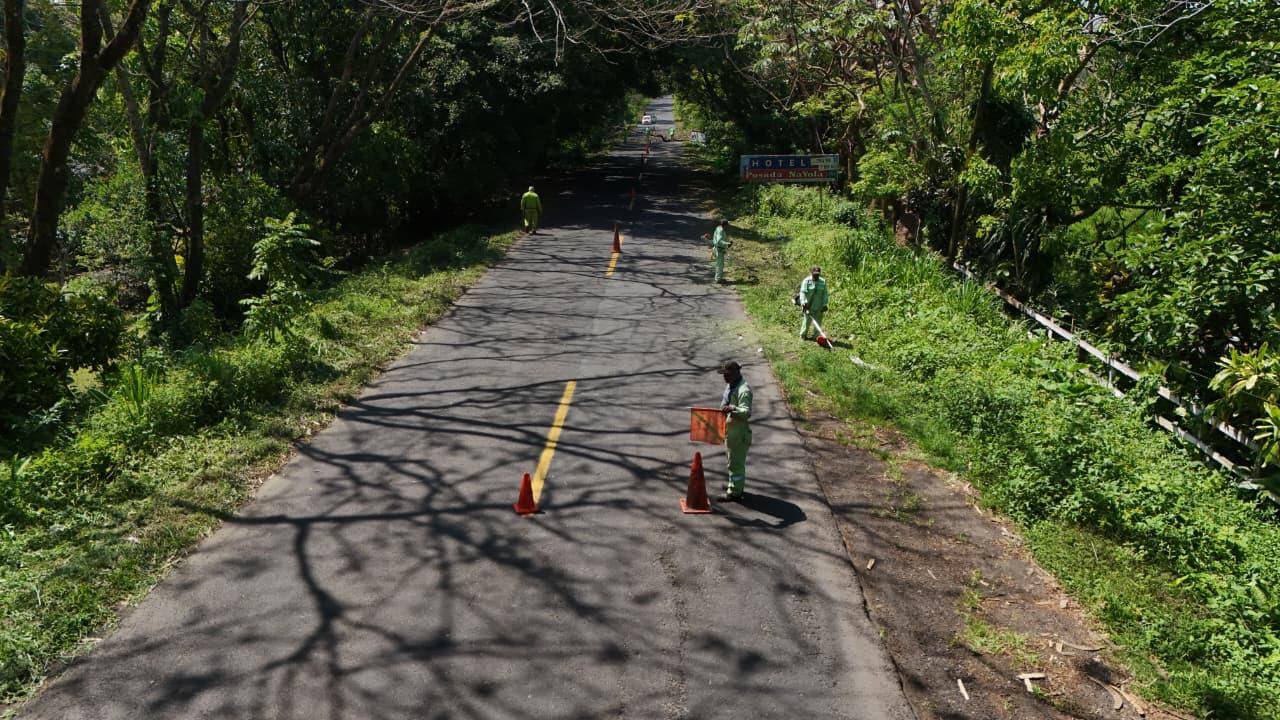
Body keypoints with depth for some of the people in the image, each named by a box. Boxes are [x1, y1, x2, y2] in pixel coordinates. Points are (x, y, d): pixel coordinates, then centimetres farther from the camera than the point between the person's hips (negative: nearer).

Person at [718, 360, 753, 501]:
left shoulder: (744, 390, -23)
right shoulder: (730, 385, 8)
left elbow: (746, 412, -29)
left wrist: (732, 408, -42)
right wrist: (723, 409, 14)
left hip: (739, 432, -10)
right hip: (730, 430, 10)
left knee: (736, 462, -1)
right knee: (734, 460, 22)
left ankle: (735, 492, 8)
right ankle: (735, 485, 35)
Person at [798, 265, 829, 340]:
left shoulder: (823, 281, 4)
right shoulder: (806, 281, -7)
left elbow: (825, 294, 4)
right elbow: (803, 292, -15)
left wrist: (824, 304, -2)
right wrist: (803, 303, -26)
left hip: (819, 306, 4)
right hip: (808, 305, -3)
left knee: (818, 321, 7)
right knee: (807, 320, 0)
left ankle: (816, 336, 18)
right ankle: (803, 335, 15)